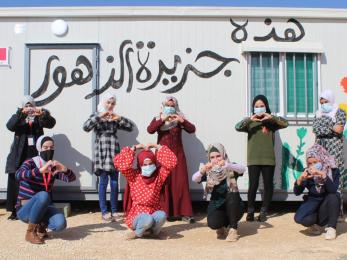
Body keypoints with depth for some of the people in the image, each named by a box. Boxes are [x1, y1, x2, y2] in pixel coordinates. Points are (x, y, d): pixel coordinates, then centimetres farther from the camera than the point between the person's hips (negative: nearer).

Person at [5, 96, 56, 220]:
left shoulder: (39, 118, 10)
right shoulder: (18, 117, 11)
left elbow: (51, 123, -7)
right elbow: (10, 126, -9)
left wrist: (43, 113, -26)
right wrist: (21, 113, -23)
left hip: (36, 154, -1)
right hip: (19, 156, 1)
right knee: (16, 183, 1)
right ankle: (15, 211, 7)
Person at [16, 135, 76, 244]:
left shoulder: (54, 167, 4)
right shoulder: (30, 163, -9)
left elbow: (71, 178, -9)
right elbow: (19, 175, -31)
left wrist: (65, 170, -31)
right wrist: (40, 170, -45)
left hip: (44, 208, 4)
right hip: (25, 209, -3)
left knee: (60, 224, -26)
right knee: (43, 195, -36)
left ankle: (41, 225, 10)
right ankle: (31, 231, -16)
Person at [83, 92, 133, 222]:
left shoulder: (115, 118, 14)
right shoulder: (96, 116, 7)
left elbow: (130, 127, 7)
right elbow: (86, 127, -11)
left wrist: (119, 118, -6)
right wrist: (99, 116, -18)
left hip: (114, 152, 3)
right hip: (101, 152, -3)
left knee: (114, 182, 3)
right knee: (103, 181, -4)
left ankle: (114, 211, 13)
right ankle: (104, 212, 2)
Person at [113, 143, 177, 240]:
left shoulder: (159, 175, 3)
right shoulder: (134, 176, -2)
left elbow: (172, 161, -7)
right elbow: (118, 162, -14)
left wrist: (157, 146, -5)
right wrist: (135, 148, -9)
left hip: (154, 212, 2)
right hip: (137, 214, -2)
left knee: (162, 215, -34)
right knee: (148, 219, -36)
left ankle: (153, 230, -3)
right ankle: (138, 232, -4)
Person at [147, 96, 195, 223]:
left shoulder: (179, 120, 9)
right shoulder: (157, 119, 9)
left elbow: (192, 129, -6)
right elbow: (150, 130, -11)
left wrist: (182, 121, -20)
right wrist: (162, 119, -20)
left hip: (177, 155, 0)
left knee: (180, 183, -5)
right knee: (163, 183, -6)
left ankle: (184, 212, -4)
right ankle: (164, 212, -2)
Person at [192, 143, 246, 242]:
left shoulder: (231, 169, -9)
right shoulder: (208, 172, -4)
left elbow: (242, 169, -32)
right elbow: (194, 179, -22)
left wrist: (227, 165, -50)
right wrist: (203, 170, -43)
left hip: (233, 207, 0)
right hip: (216, 206, 1)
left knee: (231, 195, -33)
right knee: (213, 223, -30)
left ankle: (233, 229, -17)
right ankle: (222, 226, 9)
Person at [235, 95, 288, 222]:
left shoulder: (271, 121, 5)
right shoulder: (250, 122, 6)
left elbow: (285, 123, -8)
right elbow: (238, 127, -10)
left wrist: (271, 117, -19)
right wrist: (250, 119, -22)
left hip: (268, 158, 1)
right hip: (253, 159, -1)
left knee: (268, 185, 5)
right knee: (253, 185, -6)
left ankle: (264, 211, 16)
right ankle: (250, 211, 6)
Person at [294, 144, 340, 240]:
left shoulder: (333, 170, -13)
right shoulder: (308, 172, -7)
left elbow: (333, 190, -30)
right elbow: (297, 192, -9)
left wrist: (322, 175, -43)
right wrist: (300, 179, -28)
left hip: (327, 204, -1)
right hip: (313, 201, 1)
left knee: (334, 196, -35)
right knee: (299, 218, -29)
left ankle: (331, 227, -16)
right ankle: (318, 224, 3)